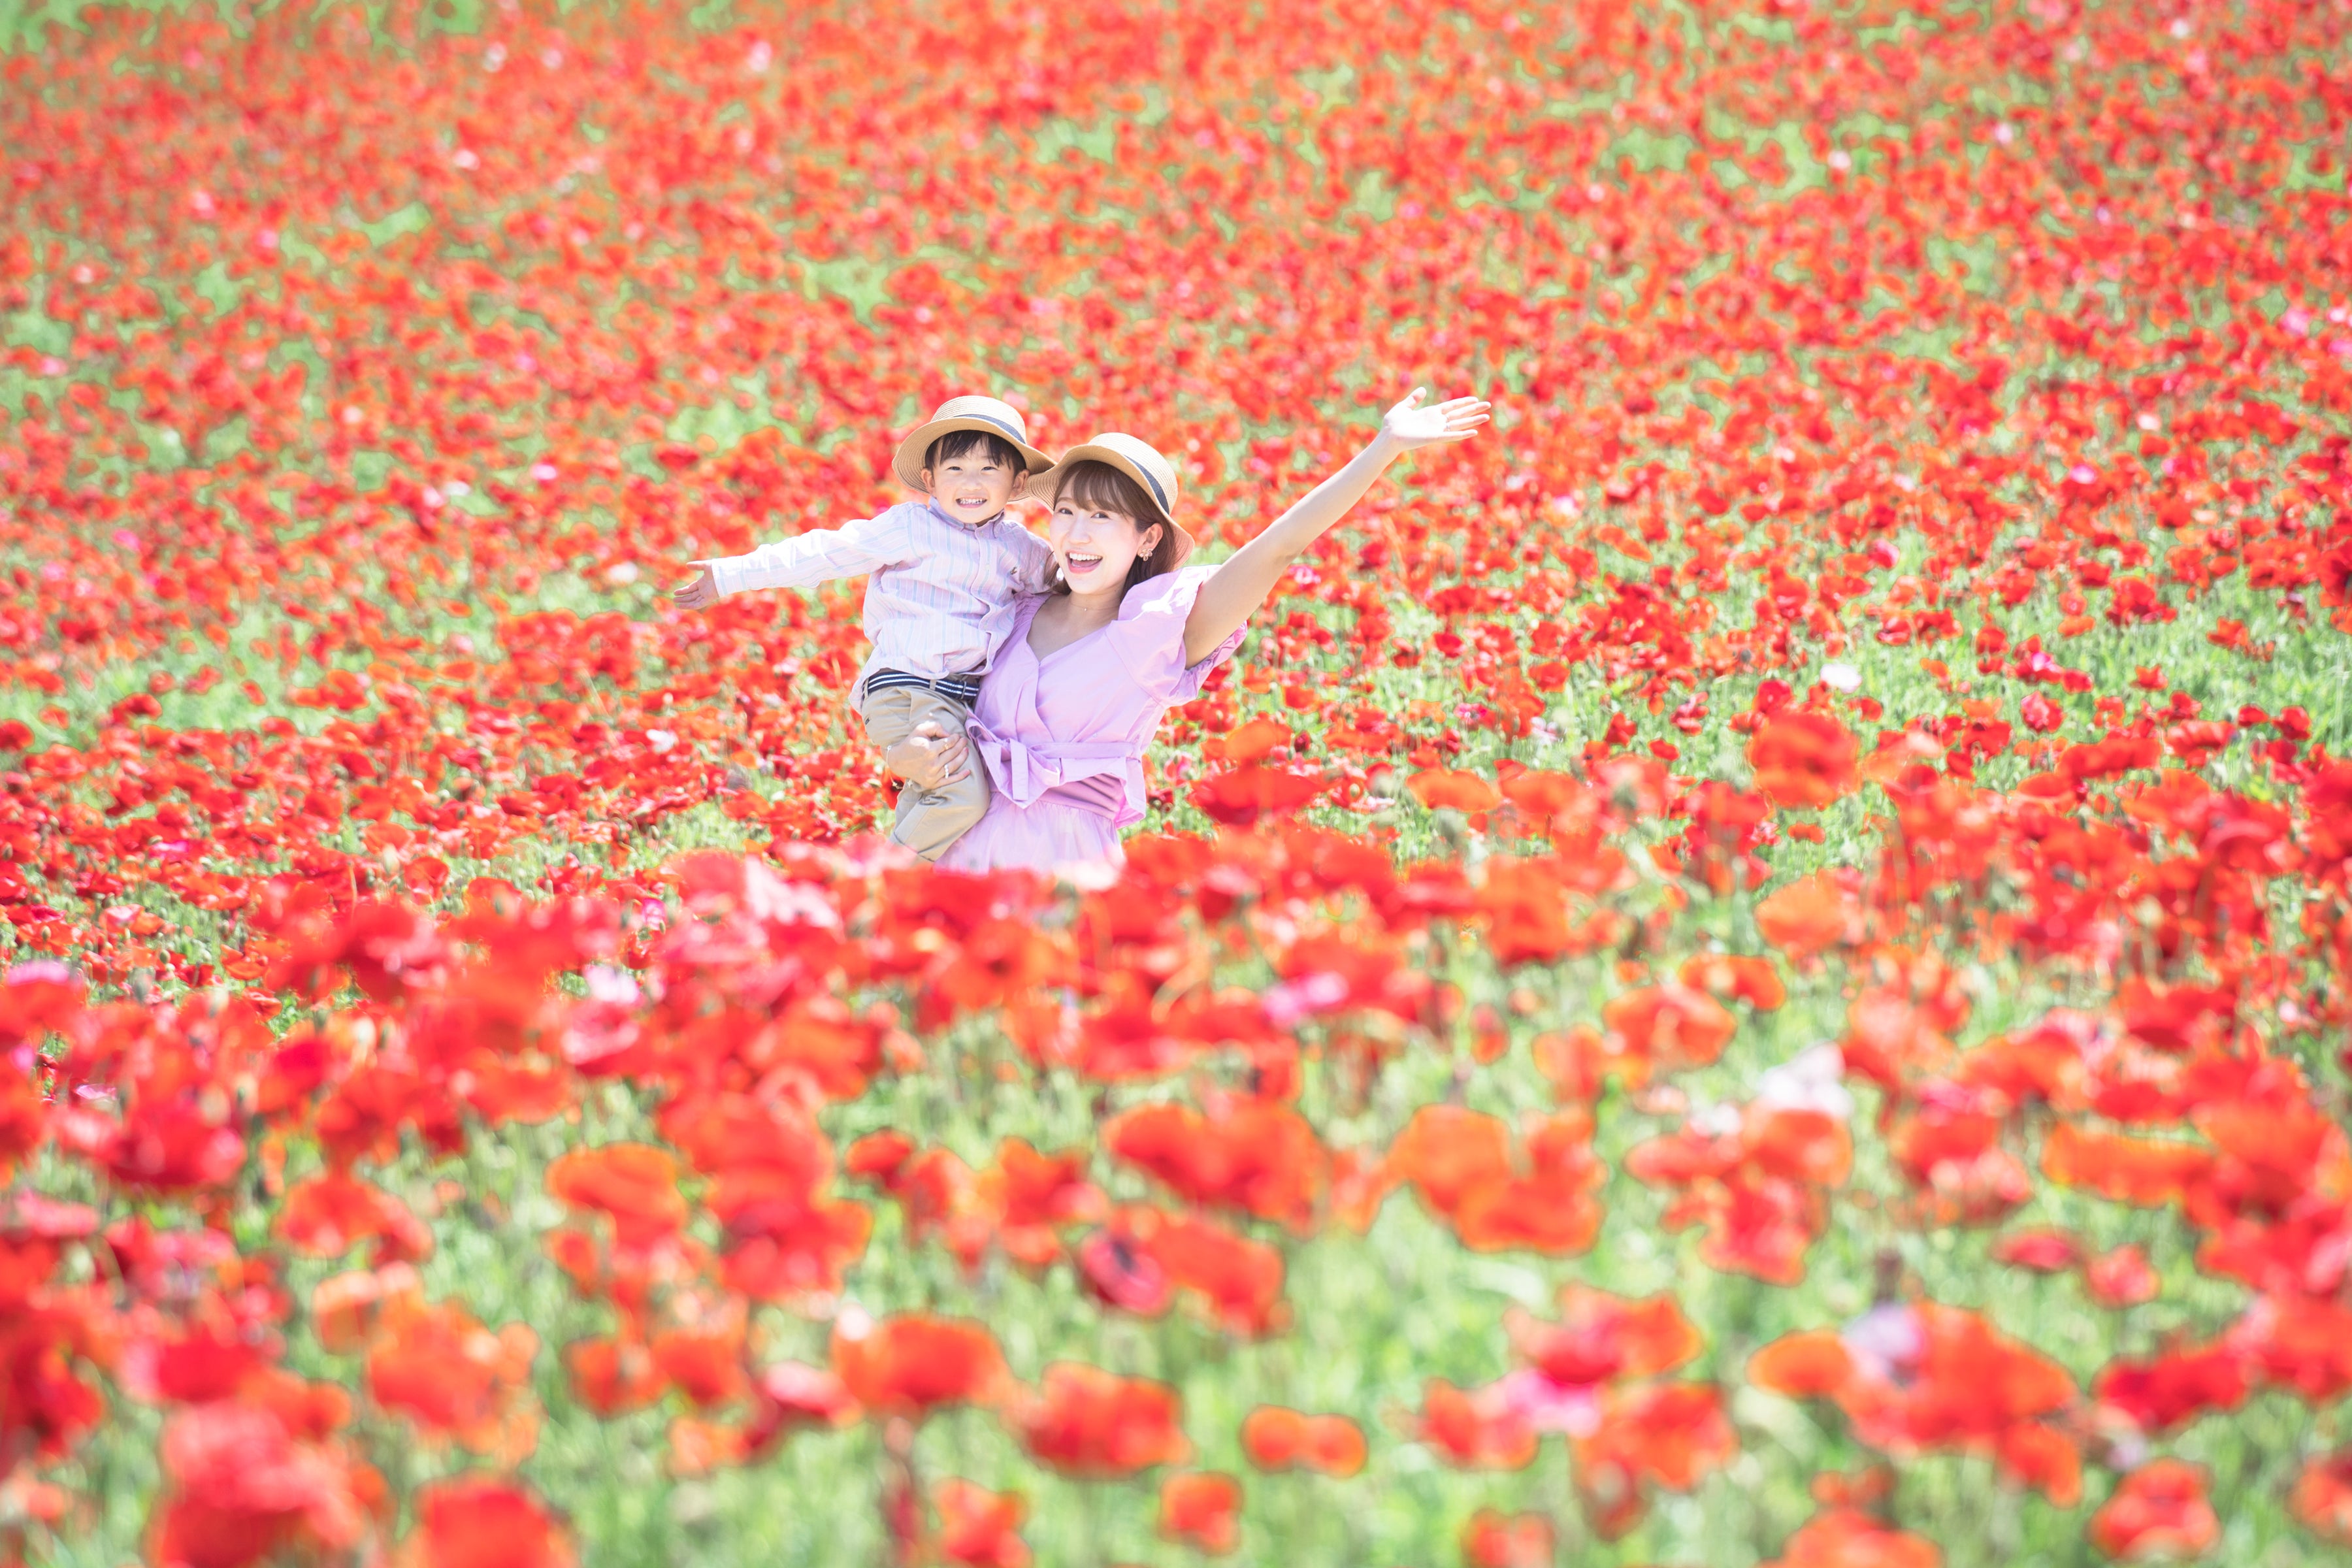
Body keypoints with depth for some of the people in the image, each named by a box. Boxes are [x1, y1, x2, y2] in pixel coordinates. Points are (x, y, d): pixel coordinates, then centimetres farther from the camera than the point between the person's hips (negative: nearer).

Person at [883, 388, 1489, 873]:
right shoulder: (1021, 615, 10)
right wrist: (906, 758, -8)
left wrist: (1386, 447, -23)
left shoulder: (1162, 624, -4)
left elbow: (1279, 547, -16)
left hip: (1066, 865, -4)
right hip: (965, 847, 4)